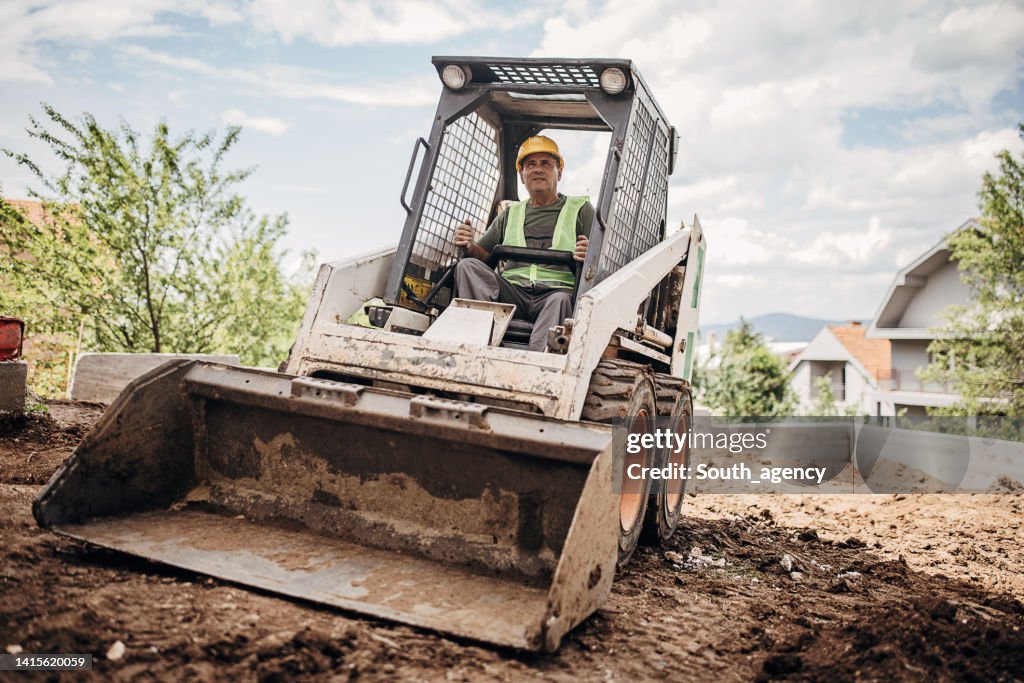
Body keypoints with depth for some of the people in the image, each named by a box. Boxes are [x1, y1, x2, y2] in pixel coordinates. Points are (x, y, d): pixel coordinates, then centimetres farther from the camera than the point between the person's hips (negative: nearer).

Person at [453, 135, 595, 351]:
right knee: (468, 265, -21)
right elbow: (484, 254, 24)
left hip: (556, 291, -3)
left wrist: (588, 257, -17)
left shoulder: (581, 209, 19)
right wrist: (469, 246, -1)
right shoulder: (511, 214, 30)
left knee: (561, 300, -38)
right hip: (513, 291, 3)